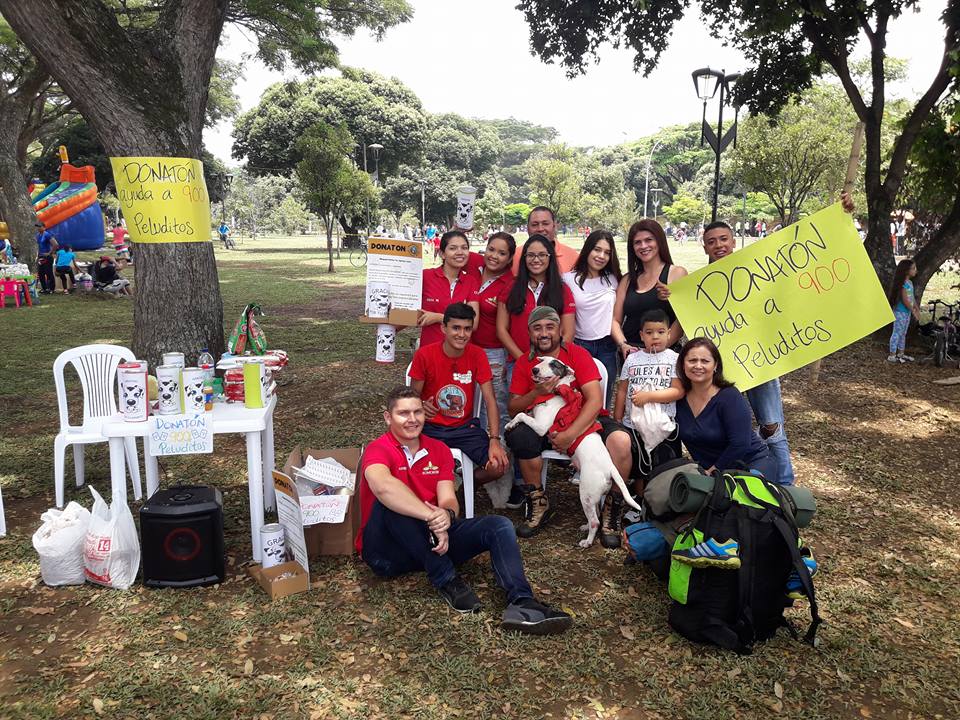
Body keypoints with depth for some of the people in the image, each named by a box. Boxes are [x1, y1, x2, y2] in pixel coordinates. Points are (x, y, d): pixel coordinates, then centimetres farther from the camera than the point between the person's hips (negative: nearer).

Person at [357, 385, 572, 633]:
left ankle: (521, 604, -35)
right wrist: (432, 516, -39)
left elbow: (448, 499, -4)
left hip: (432, 542, 5)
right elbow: (382, 485, -35)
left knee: (499, 526, -13)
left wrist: (447, 515, -29)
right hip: (387, 550, -5)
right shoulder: (378, 450, -11)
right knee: (390, 501, -35)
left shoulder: (438, 450, 8)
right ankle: (445, 579, -26)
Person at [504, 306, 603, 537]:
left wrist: (570, 434, -25)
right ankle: (538, 503, -11)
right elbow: (513, 409, 1)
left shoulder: (577, 354, -5)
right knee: (519, 434, -31)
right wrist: (537, 392, -19)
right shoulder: (524, 362, 4)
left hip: (580, 423, -2)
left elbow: (595, 400, -15)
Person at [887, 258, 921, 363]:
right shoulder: (903, 283, -19)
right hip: (900, 312, -9)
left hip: (907, 311, 9)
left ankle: (900, 354, 25)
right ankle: (891, 355, 1)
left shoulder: (910, 282, 10)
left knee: (903, 333, 15)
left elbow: (912, 297, 16)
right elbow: (905, 299, -21)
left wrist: (917, 309, 13)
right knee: (897, 333, -4)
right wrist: (913, 311, -15)